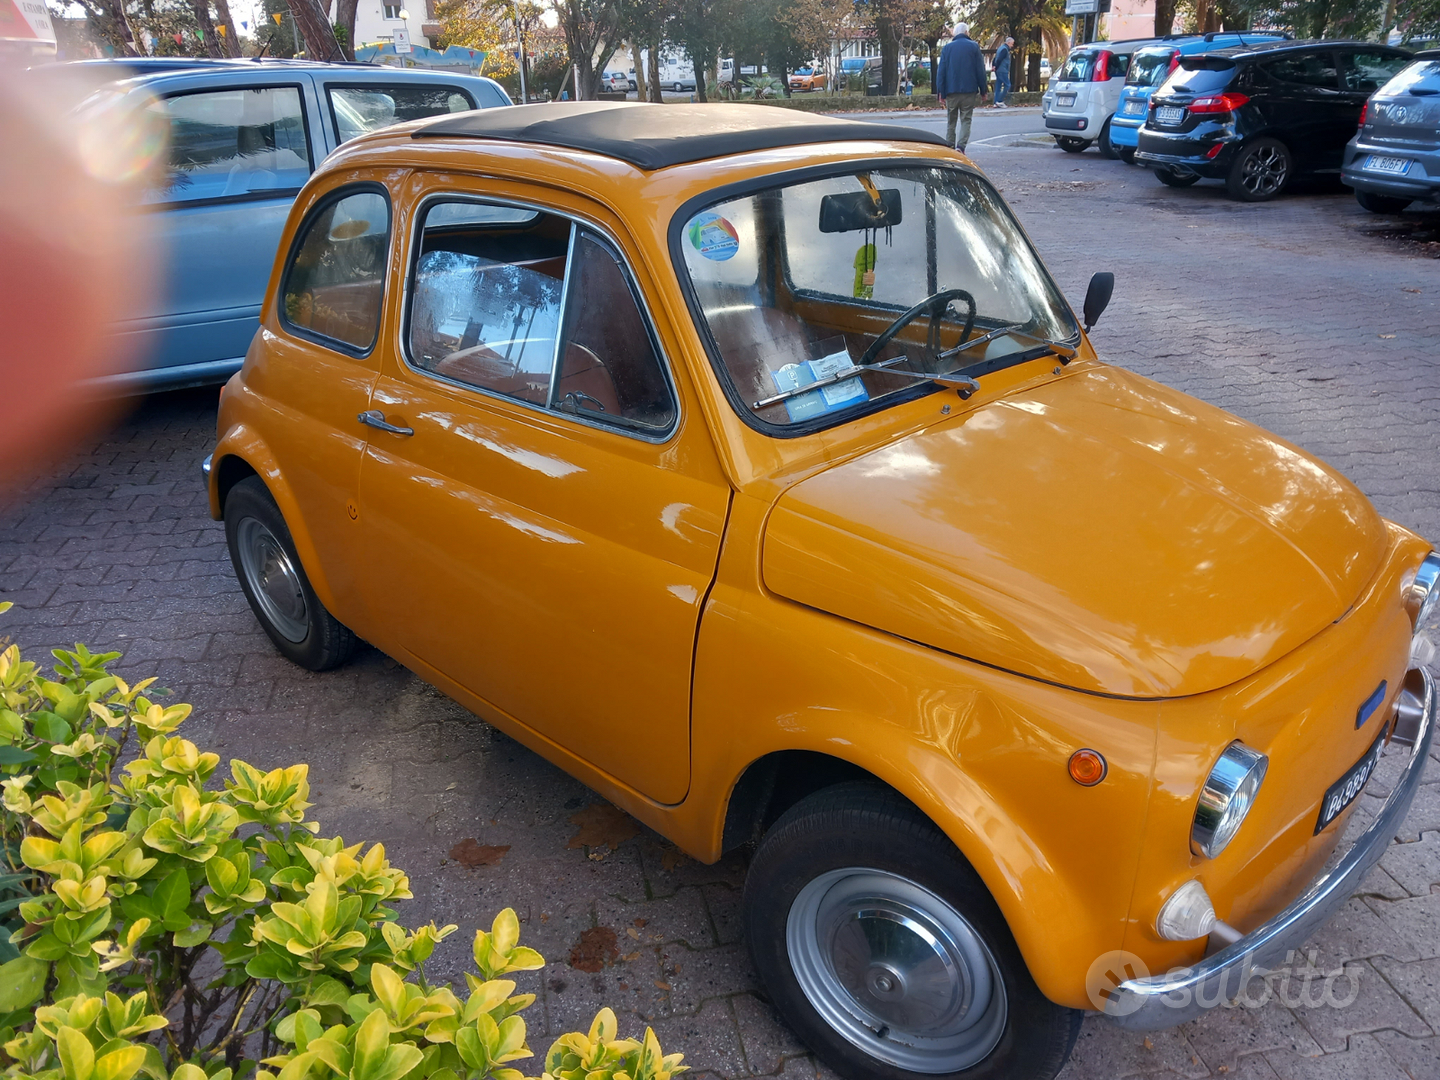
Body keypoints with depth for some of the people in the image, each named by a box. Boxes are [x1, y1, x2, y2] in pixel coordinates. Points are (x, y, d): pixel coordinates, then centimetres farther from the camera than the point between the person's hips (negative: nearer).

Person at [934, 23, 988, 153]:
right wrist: (983, 91, 7)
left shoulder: (947, 48, 6)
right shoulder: (974, 47, 3)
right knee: (966, 120, 1)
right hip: (969, 91, -1)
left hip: (951, 91, 1)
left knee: (951, 121, 9)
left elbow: (941, 72, 2)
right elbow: (980, 70, 1)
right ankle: (961, 146, -16)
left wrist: (940, 93, 1)